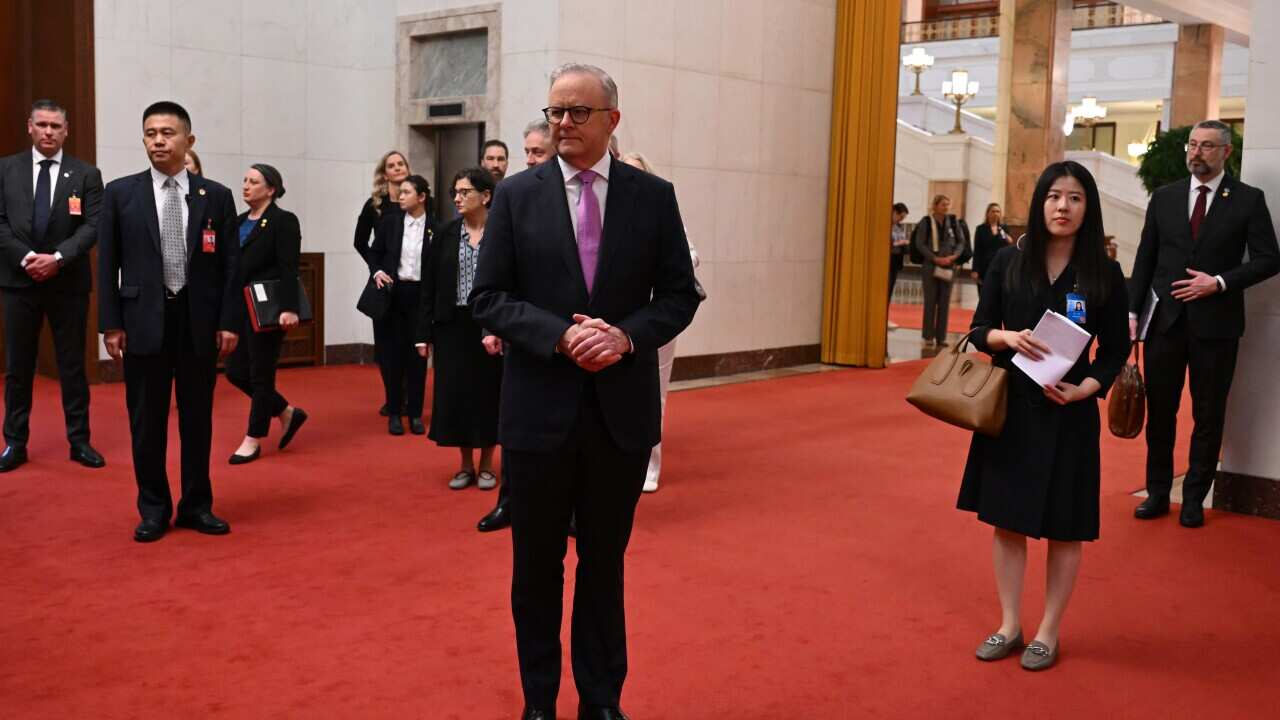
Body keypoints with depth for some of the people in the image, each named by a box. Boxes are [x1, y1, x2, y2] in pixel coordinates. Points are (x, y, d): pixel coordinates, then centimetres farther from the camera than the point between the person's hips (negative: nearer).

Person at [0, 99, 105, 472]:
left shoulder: (86, 174, 3)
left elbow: (93, 227, -5)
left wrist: (57, 258, -17)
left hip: (69, 282, -1)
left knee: (72, 365, 6)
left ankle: (79, 440, 14)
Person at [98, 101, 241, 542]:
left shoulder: (216, 197, 3)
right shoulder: (120, 193, 2)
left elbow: (230, 266, 3)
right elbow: (107, 264, 2)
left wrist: (230, 322, -3)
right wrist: (111, 323, -3)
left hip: (200, 322, 1)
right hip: (144, 321, 0)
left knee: (197, 417, 9)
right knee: (147, 420, 6)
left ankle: (197, 505, 21)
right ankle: (154, 509, 19)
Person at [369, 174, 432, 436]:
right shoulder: (389, 222, 3)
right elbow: (374, 253, 10)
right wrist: (376, 272, -9)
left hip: (421, 295, -1)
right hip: (393, 293, 1)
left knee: (417, 353, 4)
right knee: (393, 352, 5)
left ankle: (415, 413, 14)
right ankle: (394, 412, 14)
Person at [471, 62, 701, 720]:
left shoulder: (654, 196, 2)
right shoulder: (517, 195, 0)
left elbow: (679, 295, 3)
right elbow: (488, 298, -3)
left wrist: (627, 335, -15)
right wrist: (560, 335, -18)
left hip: (622, 409, 1)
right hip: (539, 409, 0)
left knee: (605, 560, 14)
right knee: (536, 564, 12)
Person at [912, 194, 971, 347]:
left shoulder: (953, 221, 5)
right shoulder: (926, 222, -3)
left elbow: (962, 241, 9)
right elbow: (920, 244, -5)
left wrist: (954, 256, -8)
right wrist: (935, 258, -13)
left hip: (949, 266, 3)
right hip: (930, 266, -3)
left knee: (945, 302, 3)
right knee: (930, 301, -1)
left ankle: (941, 336, 9)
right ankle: (928, 336, 6)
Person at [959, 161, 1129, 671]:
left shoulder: (1104, 274, -4)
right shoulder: (1008, 262, 0)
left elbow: (1116, 351, 0)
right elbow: (979, 330, 4)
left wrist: (1084, 389, -17)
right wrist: (1007, 337, -18)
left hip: (1068, 416, -2)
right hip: (1009, 408, 2)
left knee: (1063, 529, 6)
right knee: (1007, 520, 9)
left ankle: (1048, 633, 22)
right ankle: (1009, 625, 24)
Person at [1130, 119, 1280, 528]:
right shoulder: (1164, 197, 7)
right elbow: (1145, 259, 8)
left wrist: (1220, 283, -14)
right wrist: (1133, 311, 3)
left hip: (1215, 325, -2)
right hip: (1165, 321, 2)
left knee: (1208, 416, 7)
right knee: (1160, 411, 8)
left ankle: (1194, 498, 18)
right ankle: (1157, 493, 20)